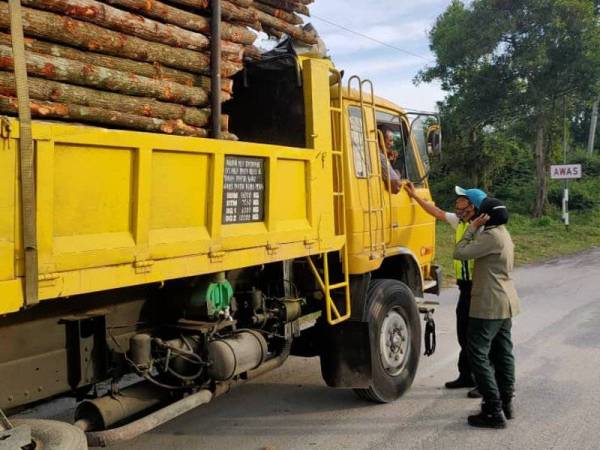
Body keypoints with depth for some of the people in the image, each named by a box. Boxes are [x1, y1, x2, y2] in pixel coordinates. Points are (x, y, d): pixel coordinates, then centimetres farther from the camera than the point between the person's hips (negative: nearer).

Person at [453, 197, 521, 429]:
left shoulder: (491, 236, -19)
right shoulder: (503, 234, 13)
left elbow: (460, 253, -19)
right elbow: (479, 251, 16)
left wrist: (472, 227, -11)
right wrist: (476, 229, 13)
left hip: (489, 305, -10)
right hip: (506, 304, 10)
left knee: (478, 354, -6)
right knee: (503, 353, 16)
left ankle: (494, 412, -4)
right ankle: (506, 403, 26)